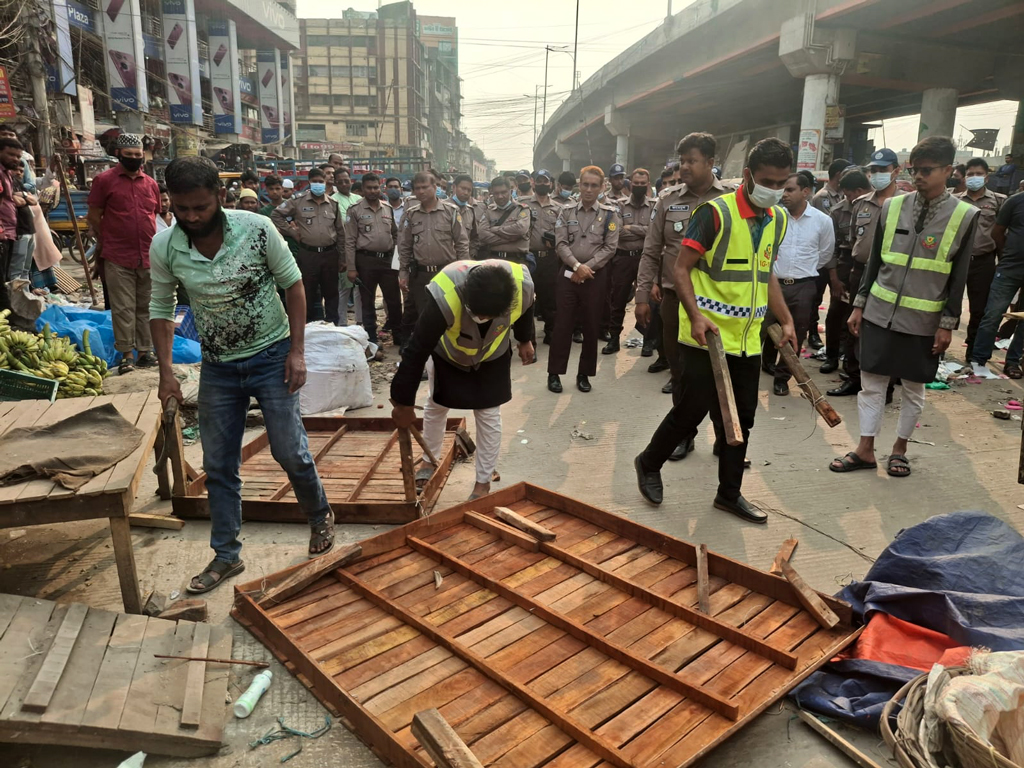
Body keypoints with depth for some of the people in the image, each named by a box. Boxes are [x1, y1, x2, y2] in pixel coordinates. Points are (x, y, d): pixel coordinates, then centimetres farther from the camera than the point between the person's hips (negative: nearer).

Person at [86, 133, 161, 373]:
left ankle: (145, 350, 18)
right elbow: (94, 217, 3)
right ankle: (127, 354, 8)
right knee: (123, 309, 0)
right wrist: (108, 243, 5)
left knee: (146, 307, 10)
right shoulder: (104, 180, 0)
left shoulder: (151, 183, 12)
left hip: (149, 257, 4)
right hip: (118, 259, -3)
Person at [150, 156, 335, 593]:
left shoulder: (257, 228, -16)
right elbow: (162, 309, 4)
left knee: (289, 451, 1)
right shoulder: (164, 247, -9)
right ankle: (226, 555, 26)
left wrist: (297, 351, -11)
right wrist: (166, 372, -2)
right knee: (218, 465, 9)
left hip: (271, 356, -3)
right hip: (217, 366, 3)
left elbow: (293, 284, -7)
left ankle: (320, 516, 31)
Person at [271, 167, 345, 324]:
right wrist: (292, 232, -2)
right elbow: (276, 215, 2)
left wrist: (342, 258, 8)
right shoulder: (298, 201, -2)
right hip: (307, 255, -2)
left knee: (331, 292, 10)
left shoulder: (333, 204, 7)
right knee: (308, 293, 4)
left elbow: (341, 232, 10)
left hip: (330, 254, 2)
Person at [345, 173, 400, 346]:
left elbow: (395, 234, 19)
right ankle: (371, 339, 16)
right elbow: (350, 241, -7)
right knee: (368, 302, 6)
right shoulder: (355, 210, -5)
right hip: (366, 260, -4)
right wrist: (351, 268, -11)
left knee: (394, 299, 9)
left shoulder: (388, 209, 9)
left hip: (388, 259, 4)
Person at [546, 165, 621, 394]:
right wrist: (577, 266, -15)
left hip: (596, 277, 0)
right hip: (568, 274, 1)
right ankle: (554, 373, 9)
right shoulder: (567, 211, 5)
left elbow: (610, 247, -4)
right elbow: (561, 244, -2)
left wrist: (588, 268, -12)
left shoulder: (610, 214, 2)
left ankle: (584, 374, 16)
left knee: (591, 327, 5)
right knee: (562, 325, 1)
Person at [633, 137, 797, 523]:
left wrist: (786, 321, 15)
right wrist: (695, 316, -24)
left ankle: (729, 492, 26)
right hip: (706, 335, -7)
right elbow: (681, 268, -13)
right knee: (692, 409, 0)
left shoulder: (778, 219, 10)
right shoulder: (716, 212, -12)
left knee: (741, 417, 11)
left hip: (748, 339, 7)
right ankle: (649, 463, 25)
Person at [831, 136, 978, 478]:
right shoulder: (892, 206, 2)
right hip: (880, 313, 2)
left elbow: (959, 277, -2)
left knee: (914, 389, 9)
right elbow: (874, 261, 7)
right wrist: (859, 305, 6)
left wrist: (948, 324, -5)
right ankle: (865, 450, 15)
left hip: (924, 321, -2)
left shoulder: (964, 216, -4)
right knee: (871, 383, 5)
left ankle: (899, 449, 25)